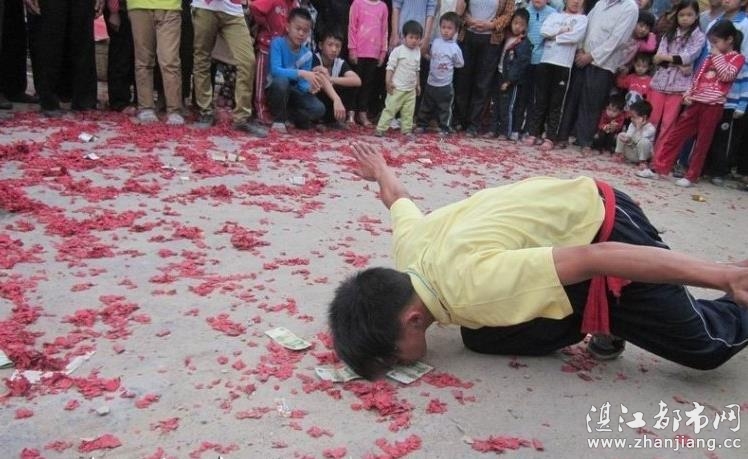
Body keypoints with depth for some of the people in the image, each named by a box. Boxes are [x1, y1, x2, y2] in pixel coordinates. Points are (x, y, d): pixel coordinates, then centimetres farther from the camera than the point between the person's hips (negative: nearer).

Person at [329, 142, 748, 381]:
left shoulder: (471, 286, -39)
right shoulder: (408, 244, -14)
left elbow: (596, 259, -39)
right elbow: (399, 197, 8)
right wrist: (380, 172, 32)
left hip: (601, 224, -7)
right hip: (555, 210, 7)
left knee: (707, 347, 5)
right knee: (480, 336, -1)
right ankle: (606, 325, 15)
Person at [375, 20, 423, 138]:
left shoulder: (418, 52, 7)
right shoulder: (398, 51, -11)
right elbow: (390, 67, -11)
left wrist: (418, 84, 18)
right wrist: (388, 81, -16)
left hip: (411, 89, 5)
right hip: (397, 88, -5)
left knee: (408, 111, 10)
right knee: (390, 108, -3)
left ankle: (407, 129, 20)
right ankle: (381, 128, 2)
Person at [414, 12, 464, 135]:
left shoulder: (455, 48, -12)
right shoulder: (435, 42, -1)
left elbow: (460, 64, -3)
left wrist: (448, 66, -4)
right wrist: (435, 65, 4)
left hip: (445, 85, -4)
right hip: (431, 82, 4)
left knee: (444, 108, 7)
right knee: (426, 106, 17)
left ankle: (445, 128, 19)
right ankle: (421, 125, 30)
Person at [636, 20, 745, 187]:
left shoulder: (737, 58, 1)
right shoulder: (711, 57, 20)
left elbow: (727, 75, -15)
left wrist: (717, 56, -8)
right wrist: (688, 94, 4)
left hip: (713, 105, -6)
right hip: (696, 102, 6)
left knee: (702, 142, 1)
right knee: (675, 134, 2)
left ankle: (691, 176, 9)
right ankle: (658, 168, 5)